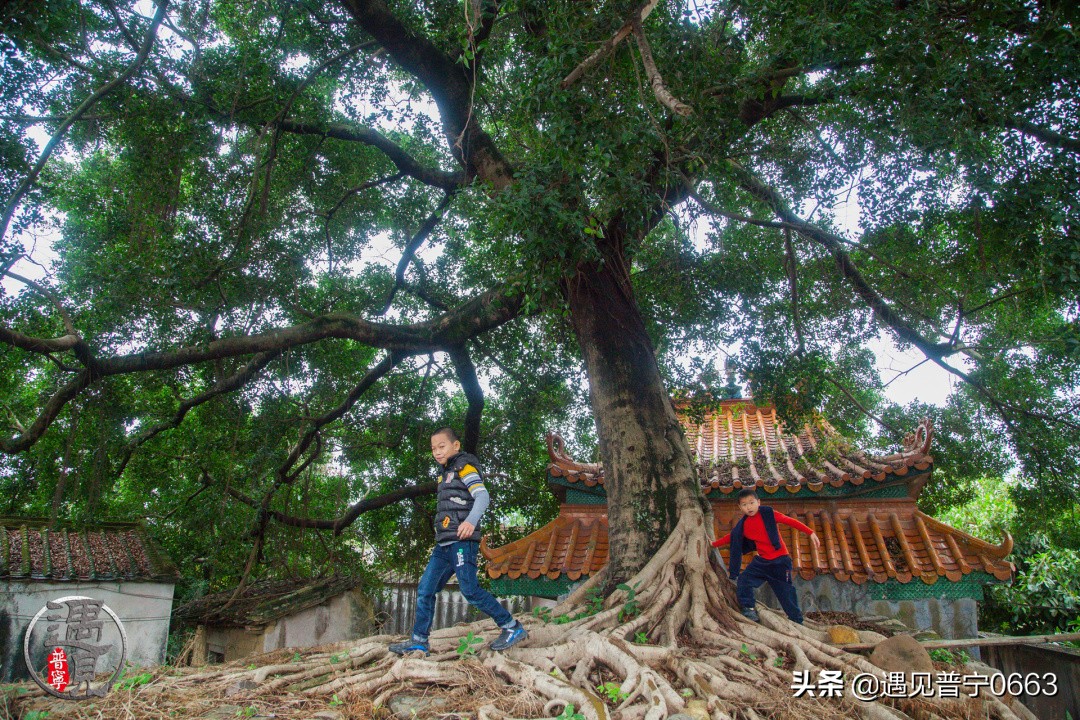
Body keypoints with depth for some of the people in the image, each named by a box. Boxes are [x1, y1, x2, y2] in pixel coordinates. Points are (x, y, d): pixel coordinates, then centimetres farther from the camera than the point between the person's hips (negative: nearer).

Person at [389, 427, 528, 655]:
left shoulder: (464, 467, -5)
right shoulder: (446, 472, 22)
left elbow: (483, 495, -20)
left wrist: (471, 521, -37)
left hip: (461, 541, -9)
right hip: (444, 544, 9)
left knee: (470, 590, -13)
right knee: (425, 590, 7)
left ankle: (513, 628, -3)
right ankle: (419, 641, 16)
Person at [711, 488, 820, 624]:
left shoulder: (768, 513, -11)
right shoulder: (743, 525, 2)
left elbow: (790, 521, -14)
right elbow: (732, 537, 16)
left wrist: (810, 532, -20)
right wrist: (714, 544, 16)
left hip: (779, 561, -4)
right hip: (761, 561, 4)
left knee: (786, 592, 2)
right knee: (743, 580, -9)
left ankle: (797, 622, 17)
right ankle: (749, 610, 6)